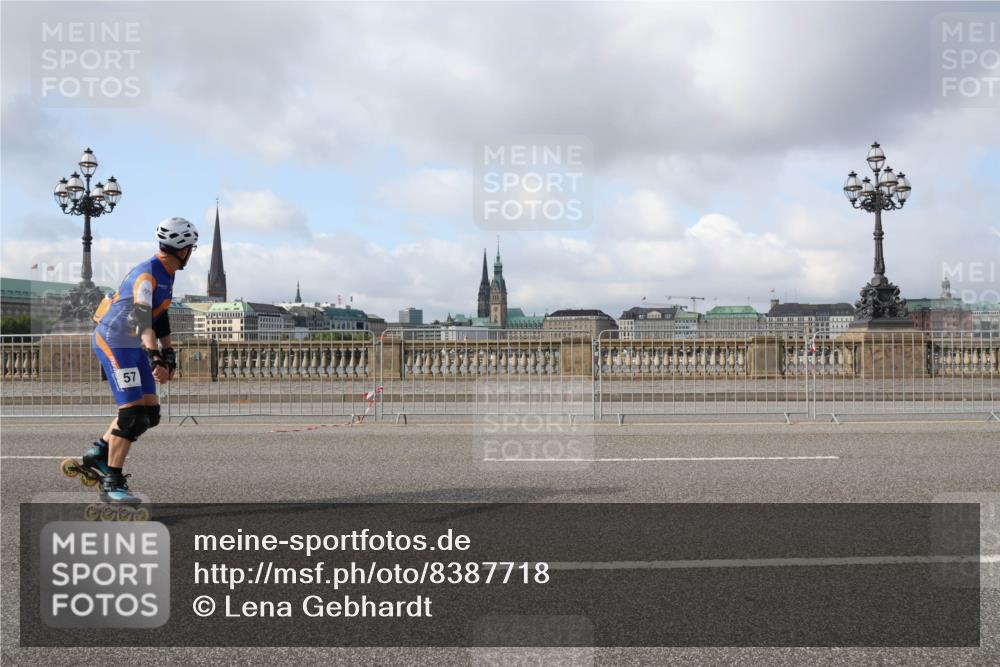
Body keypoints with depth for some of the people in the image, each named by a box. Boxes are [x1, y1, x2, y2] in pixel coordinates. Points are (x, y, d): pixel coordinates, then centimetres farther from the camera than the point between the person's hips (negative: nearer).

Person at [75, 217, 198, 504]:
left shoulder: (166, 274, 9)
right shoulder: (146, 275, -22)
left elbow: (160, 317, 19)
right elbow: (142, 319, -35)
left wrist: (168, 356, 22)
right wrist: (156, 359, -44)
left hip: (133, 347, 9)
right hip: (113, 343, -9)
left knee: (150, 413, 5)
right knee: (132, 413, -13)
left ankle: (98, 454, 18)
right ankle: (112, 483, -4)